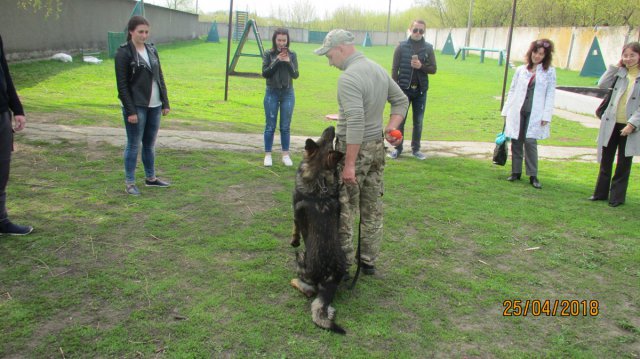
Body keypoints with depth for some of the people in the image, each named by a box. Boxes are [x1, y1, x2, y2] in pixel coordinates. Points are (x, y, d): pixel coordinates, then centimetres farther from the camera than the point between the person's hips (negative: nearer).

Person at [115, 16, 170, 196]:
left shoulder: (152, 49, 9)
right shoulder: (123, 53, -9)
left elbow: (160, 78, 13)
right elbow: (122, 85, -11)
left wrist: (165, 103, 9)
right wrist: (130, 111, -15)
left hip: (154, 106, 6)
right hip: (136, 107, -5)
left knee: (150, 144, 15)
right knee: (134, 145, 2)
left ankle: (151, 178, 28)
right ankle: (129, 182, 13)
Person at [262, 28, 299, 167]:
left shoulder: (292, 55, 1)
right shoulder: (269, 54, -2)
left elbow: (296, 75, -3)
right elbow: (264, 73, -9)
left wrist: (288, 62, -18)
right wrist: (277, 61, -18)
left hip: (288, 94, 1)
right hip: (272, 93, -1)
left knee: (285, 126, 7)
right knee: (270, 126, 4)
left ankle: (286, 155, 15)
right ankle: (268, 155, 12)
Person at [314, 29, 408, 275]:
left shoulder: (348, 77, -20)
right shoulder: (379, 69, 9)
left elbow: (356, 122, -27)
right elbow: (401, 100, 16)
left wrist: (349, 164, -25)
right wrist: (392, 127, 4)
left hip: (354, 149, -8)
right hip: (377, 147, 9)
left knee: (344, 210, 3)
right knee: (373, 209, 14)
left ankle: (343, 262, 13)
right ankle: (369, 261, 26)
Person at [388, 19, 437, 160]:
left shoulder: (428, 48, 3)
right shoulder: (402, 46, -1)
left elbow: (433, 69, 4)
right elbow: (394, 68, -3)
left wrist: (421, 66, -16)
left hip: (421, 91, 2)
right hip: (404, 89, -1)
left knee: (418, 122, 8)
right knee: (400, 120, 4)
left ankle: (416, 149, 19)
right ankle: (398, 148, 15)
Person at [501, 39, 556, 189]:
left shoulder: (549, 72, 3)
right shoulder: (521, 70, 10)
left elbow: (550, 95, 0)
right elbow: (512, 91, 14)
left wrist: (546, 116, -7)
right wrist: (506, 111, 10)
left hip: (535, 114, -3)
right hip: (517, 112, 3)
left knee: (530, 142, -10)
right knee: (516, 142, 5)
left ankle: (533, 176, -1)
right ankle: (516, 172, 16)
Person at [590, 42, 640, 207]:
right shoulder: (620, 73, 6)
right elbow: (602, 84, -4)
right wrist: (615, 66, -4)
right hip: (611, 124, 4)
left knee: (623, 164, 6)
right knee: (605, 160, 12)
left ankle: (617, 197, 17)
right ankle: (601, 193, 24)